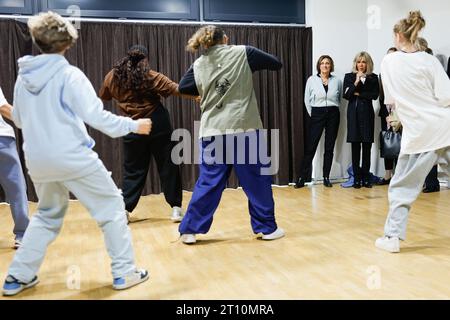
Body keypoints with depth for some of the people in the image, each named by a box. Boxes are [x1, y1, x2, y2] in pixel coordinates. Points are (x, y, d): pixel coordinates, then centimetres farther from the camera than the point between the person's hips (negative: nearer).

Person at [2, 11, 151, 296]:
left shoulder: (23, 77, 6)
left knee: (48, 215, 25)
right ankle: (125, 272, 10)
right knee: (112, 207, 8)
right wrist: (133, 125, -6)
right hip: (73, 157, -6)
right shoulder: (70, 74, -10)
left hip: (38, 160, 6)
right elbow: (96, 115, -16)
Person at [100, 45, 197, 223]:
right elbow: (176, 89, -13)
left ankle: (125, 210, 10)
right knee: (168, 166, 6)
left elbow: (103, 97, 23)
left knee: (133, 170, 13)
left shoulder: (112, 77, 6)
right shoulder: (151, 77, -4)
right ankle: (176, 208, 7)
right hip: (158, 125, -2)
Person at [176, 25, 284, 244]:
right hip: (244, 129, -3)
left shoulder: (199, 65, 8)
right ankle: (267, 228, 19)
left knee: (208, 183, 11)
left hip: (212, 132, 3)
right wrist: (255, 60, 26)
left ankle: (189, 230, 14)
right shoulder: (243, 53, 2)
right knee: (258, 180, 10)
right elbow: (276, 64, 9)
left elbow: (182, 88, 19)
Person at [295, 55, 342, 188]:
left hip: (333, 115, 2)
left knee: (329, 147, 5)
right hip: (317, 114, -2)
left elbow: (340, 98, 15)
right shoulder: (312, 80, 1)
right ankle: (303, 177, -1)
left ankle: (326, 177, 12)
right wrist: (312, 114, 5)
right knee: (311, 146, -6)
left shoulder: (337, 81, 5)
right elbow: (307, 100, 6)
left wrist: (333, 109, 9)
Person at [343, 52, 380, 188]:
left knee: (367, 146, 1)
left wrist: (358, 94, -4)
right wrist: (356, 82, -11)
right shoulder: (349, 76, 9)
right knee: (355, 146, -2)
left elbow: (374, 95, -3)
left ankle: (365, 177, 7)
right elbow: (346, 95, -2)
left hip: (367, 112, 0)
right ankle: (357, 178, 2)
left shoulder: (373, 77, 8)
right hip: (353, 113, 0)